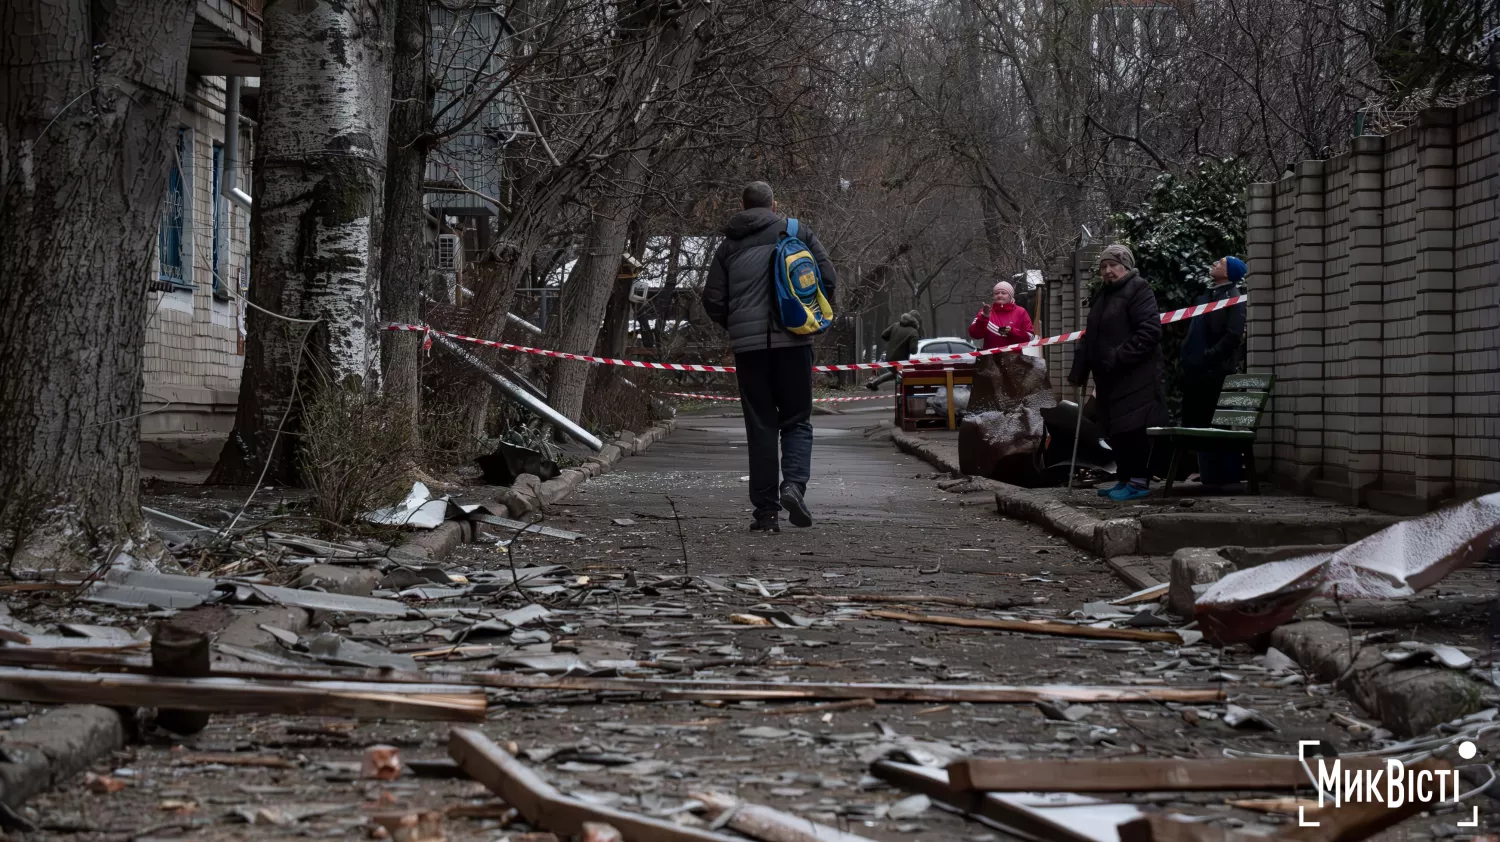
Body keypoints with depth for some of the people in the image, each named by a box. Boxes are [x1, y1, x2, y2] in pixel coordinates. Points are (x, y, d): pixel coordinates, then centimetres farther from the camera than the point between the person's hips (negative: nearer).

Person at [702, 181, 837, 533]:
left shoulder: (729, 244, 10)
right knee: (796, 421, 8)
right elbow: (828, 279, 1)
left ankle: (766, 509, 2)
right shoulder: (798, 232, 6)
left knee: (760, 426, 5)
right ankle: (794, 484, -17)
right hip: (792, 341, -1)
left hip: (748, 345, 1)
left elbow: (712, 300, 7)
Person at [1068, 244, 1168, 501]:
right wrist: (1079, 372, 18)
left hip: (1136, 377, -9)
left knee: (1135, 428, -10)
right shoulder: (1102, 296, 21)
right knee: (1117, 431, 11)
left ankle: (1139, 481, -8)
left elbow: (1150, 330, -19)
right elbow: (1090, 338, 26)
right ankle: (1125, 478, 19)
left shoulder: (1138, 289, -8)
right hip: (1109, 378, 9)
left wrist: (1120, 357, -22)